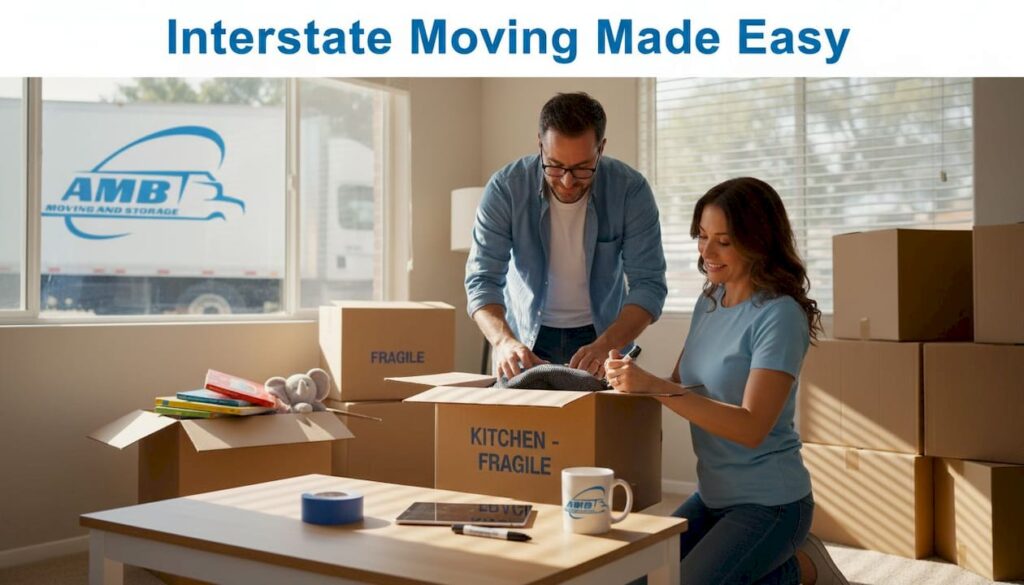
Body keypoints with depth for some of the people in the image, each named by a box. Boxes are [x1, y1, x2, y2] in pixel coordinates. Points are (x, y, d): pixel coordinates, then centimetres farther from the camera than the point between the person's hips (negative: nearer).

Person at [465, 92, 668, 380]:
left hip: (604, 333, -1)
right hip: (524, 337, 1)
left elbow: (649, 284, -18)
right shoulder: (504, 188, -18)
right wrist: (503, 341, -36)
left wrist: (606, 345, -34)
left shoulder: (631, 190, -17)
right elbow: (482, 279, -18)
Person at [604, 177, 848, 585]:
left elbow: (752, 427, -26)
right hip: (713, 494, 8)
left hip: (769, 503, -8)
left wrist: (654, 387, -32)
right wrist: (633, 379, -14)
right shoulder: (709, 301, 3)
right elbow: (680, 386, 8)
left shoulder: (780, 315, -20)